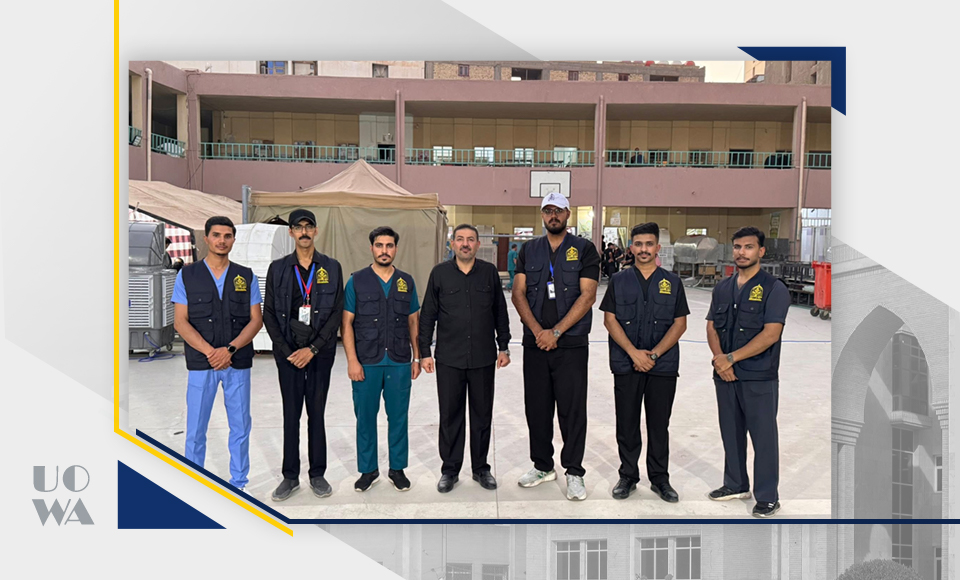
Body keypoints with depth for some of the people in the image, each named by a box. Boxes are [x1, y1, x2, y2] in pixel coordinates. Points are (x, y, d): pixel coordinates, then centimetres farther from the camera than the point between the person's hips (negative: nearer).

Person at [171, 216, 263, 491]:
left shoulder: (246, 277, 5)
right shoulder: (187, 275, 3)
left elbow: (256, 320, 1)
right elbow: (180, 322, -3)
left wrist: (229, 349, -13)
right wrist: (210, 352, -14)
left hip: (239, 363, 1)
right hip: (200, 364, -1)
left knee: (240, 426, 7)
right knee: (196, 429, 5)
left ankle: (239, 483, 21)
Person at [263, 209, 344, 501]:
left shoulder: (332, 268, 3)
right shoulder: (278, 268, 5)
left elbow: (337, 313, -2)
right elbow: (269, 314, 3)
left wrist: (313, 349, -9)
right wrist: (288, 352, -6)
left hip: (320, 352, 0)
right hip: (288, 352, 1)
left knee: (317, 413, 6)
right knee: (291, 414, 6)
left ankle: (317, 474, 18)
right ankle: (290, 476, 16)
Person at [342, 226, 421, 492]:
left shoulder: (406, 282, 6)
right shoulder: (357, 281, -1)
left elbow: (413, 322, 10)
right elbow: (347, 323, -3)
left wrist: (417, 357, 6)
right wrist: (352, 360, -10)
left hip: (399, 363, 2)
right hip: (366, 363, -1)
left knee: (398, 417, 8)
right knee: (365, 417, 7)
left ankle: (397, 469, 23)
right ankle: (368, 469, 23)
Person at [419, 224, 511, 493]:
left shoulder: (489, 272, 4)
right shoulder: (440, 273, 2)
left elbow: (500, 312, 9)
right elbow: (427, 315, 3)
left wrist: (503, 347, 5)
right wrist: (424, 352, 0)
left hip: (483, 358, 1)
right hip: (449, 359, -1)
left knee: (482, 415, 10)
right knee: (450, 415, 7)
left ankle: (481, 468, 25)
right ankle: (450, 469, 21)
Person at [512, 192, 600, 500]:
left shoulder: (584, 249, 2)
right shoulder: (529, 250, 12)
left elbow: (587, 296, -7)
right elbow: (518, 293, 4)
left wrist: (556, 332, -13)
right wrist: (537, 330, -10)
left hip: (571, 344, -3)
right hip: (534, 343, 4)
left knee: (572, 409, 0)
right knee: (536, 406, 10)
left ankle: (574, 472, 13)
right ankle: (543, 466, 25)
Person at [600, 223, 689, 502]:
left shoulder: (672, 282, 6)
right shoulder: (619, 281, 6)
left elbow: (680, 323, 1)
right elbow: (609, 319, -1)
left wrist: (654, 354, -10)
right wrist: (634, 352, -11)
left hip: (663, 366, 0)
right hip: (626, 365, 0)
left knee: (659, 425, 8)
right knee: (627, 424, 7)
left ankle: (659, 478, 21)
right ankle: (628, 476, 21)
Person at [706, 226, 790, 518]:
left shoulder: (774, 288, -6)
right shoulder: (723, 287, 12)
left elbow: (770, 334, -15)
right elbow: (711, 327, 10)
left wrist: (731, 358, -16)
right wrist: (719, 357, -8)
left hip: (759, 377, -5)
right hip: (725, 375, 6)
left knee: (763, 436, 2)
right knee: (731, 433, 15)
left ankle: (768, 497, 14)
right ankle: (736, 485, 30)